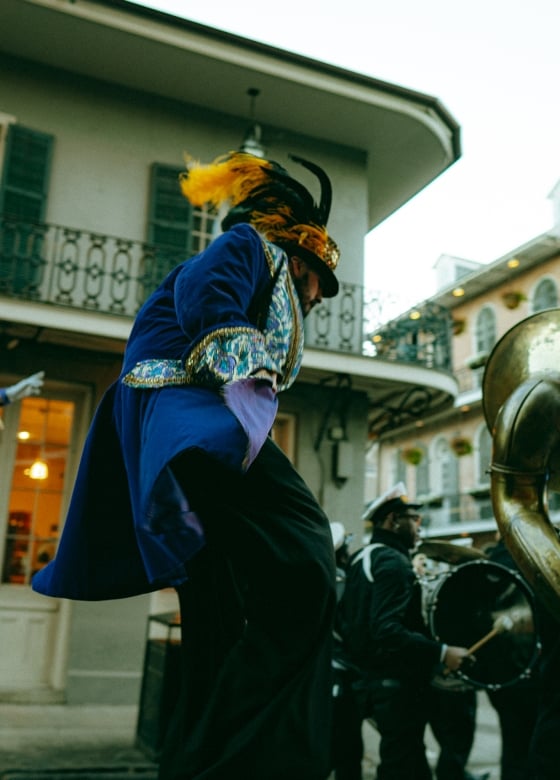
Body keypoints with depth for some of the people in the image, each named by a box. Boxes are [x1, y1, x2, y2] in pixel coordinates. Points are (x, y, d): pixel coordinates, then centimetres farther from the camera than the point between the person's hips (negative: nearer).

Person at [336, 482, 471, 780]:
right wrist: (441, 652, -27)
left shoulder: (361, 558, 12)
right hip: (398, 684, -10)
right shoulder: (393, 562, -19)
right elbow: (388, 631, -30)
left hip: (375, 676, 10)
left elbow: (344, 618, 19)